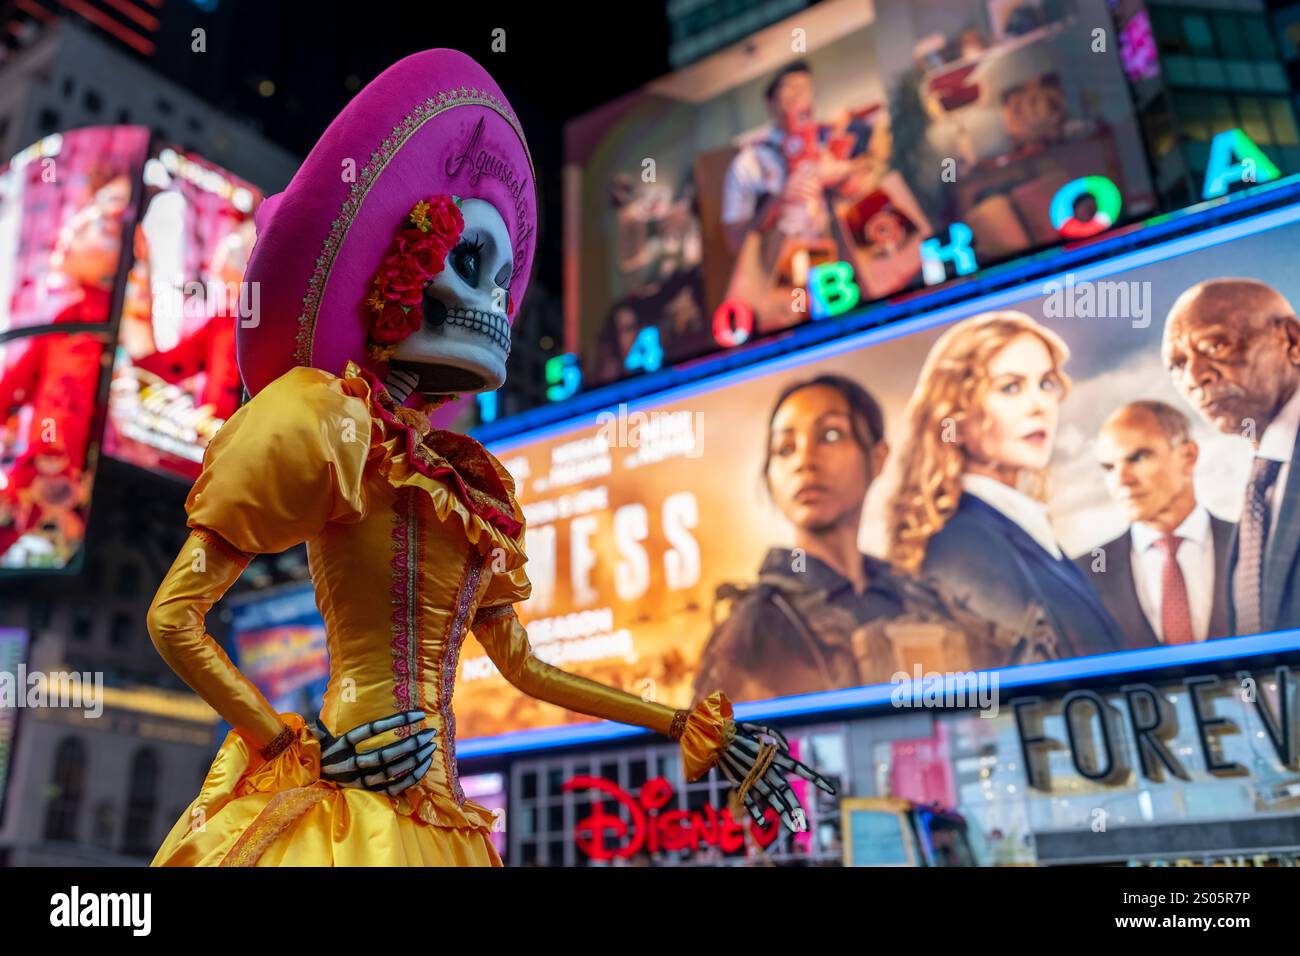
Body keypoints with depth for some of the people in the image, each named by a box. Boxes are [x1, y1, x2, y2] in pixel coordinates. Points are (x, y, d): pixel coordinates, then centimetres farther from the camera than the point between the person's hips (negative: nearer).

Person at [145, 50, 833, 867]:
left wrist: (687, 726, 16)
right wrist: (298, 751, -15)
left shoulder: (472, 485, 11)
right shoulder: (327, 422, -8)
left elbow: (522, 662, 16)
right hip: (345, 808, -6)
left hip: (437, 815, 6)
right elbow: (175, 619, -9)